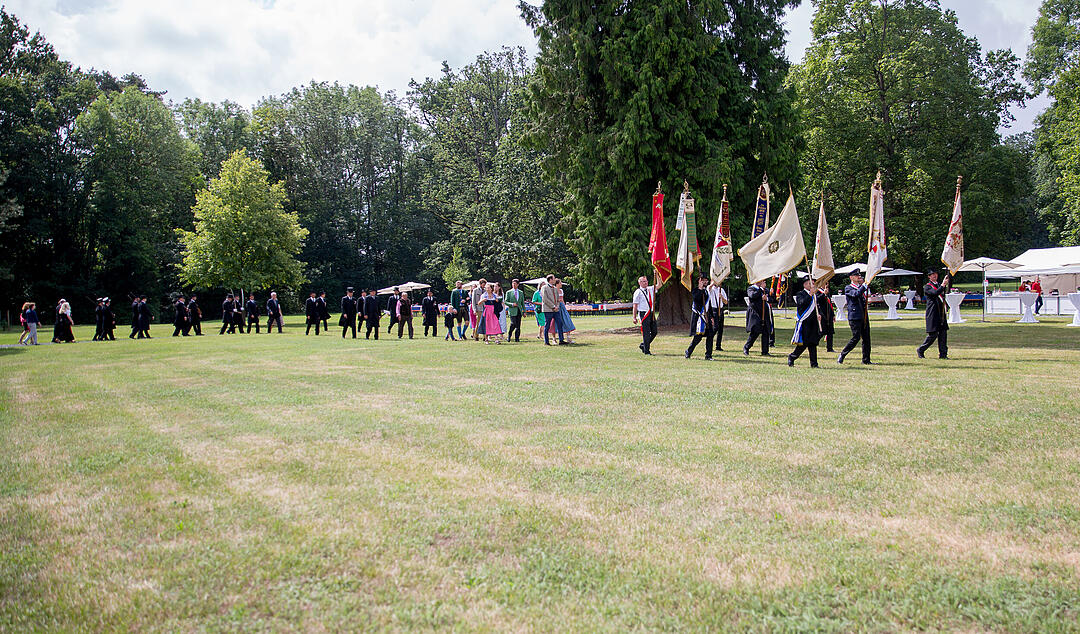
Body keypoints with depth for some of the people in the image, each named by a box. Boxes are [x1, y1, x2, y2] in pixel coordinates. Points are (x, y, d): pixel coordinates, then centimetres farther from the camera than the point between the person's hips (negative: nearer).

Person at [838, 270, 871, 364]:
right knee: (856, 338, -10)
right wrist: (864, 285, -16)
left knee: (866, 338, 6)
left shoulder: (861, 287, 18)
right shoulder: (848, 288, -3)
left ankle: (866, 360, 12)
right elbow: (856, 294, -22)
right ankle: (842, 355, 3)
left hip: (864, 316, 7)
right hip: (854, 317, -7)